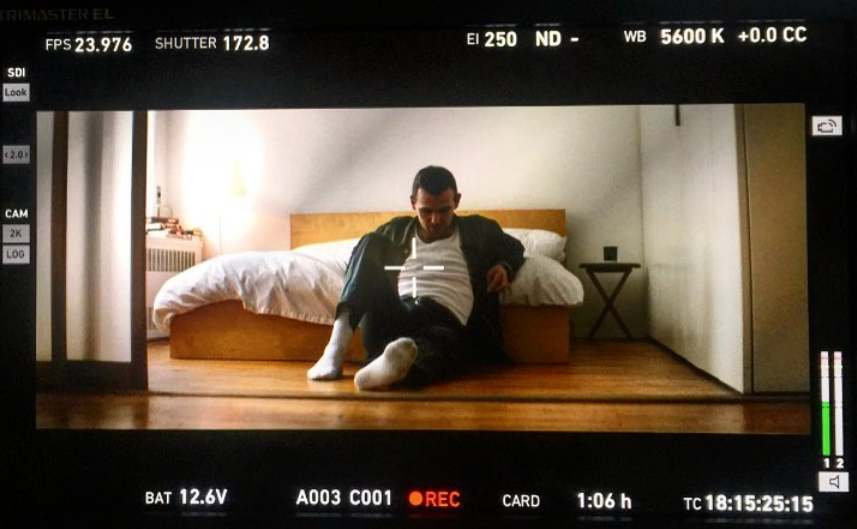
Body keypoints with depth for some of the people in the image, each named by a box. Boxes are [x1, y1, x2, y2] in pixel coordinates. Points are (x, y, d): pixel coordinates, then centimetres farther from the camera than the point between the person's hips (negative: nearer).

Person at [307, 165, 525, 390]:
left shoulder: (478, 230, 22)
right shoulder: (396, 230, 24)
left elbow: (514, 248, 35)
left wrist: (504, 266, 12)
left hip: (446, 323, -2)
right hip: (393, 320, 2)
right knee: (369, 243, -20)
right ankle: (336, 348, -36)